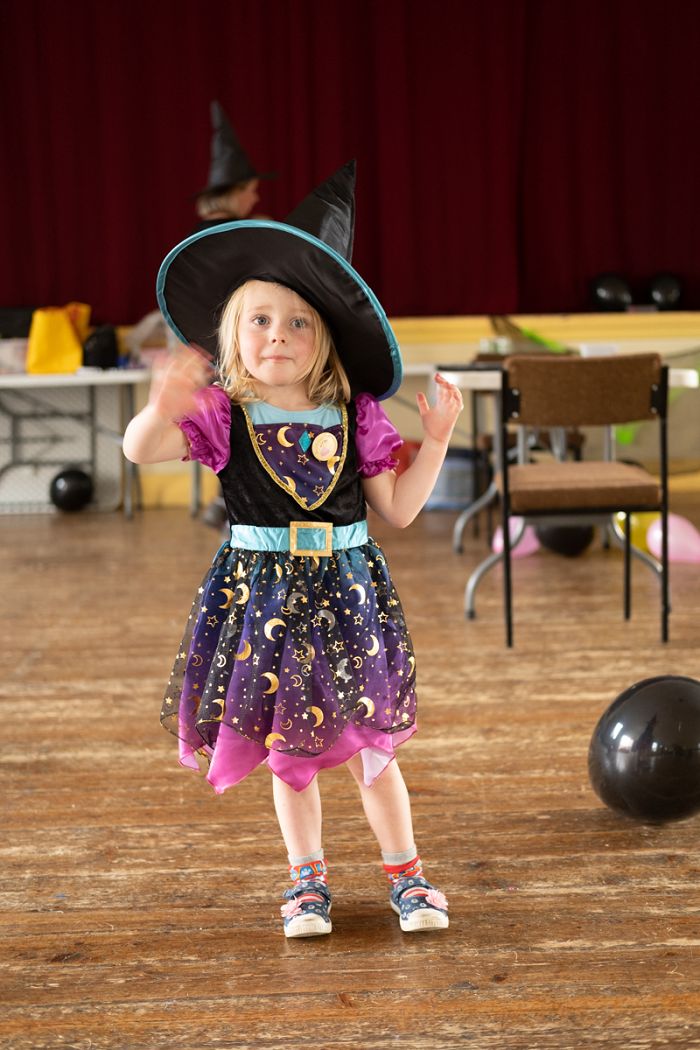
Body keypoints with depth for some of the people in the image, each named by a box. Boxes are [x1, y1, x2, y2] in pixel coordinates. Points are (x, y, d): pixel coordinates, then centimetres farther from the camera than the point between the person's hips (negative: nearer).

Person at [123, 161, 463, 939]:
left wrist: (436, 438, -6)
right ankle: (307, 878, 28)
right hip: (263, 594, 0)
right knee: (286, 748, 11)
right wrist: (164, 405, -33)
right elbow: (138, 450, -13)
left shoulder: (354, 415, -2)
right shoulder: (225, 414, -6)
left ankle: (405, 873, 24)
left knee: (369, 741, 7)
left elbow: (399, 508, 3)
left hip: (344, 589, 0)